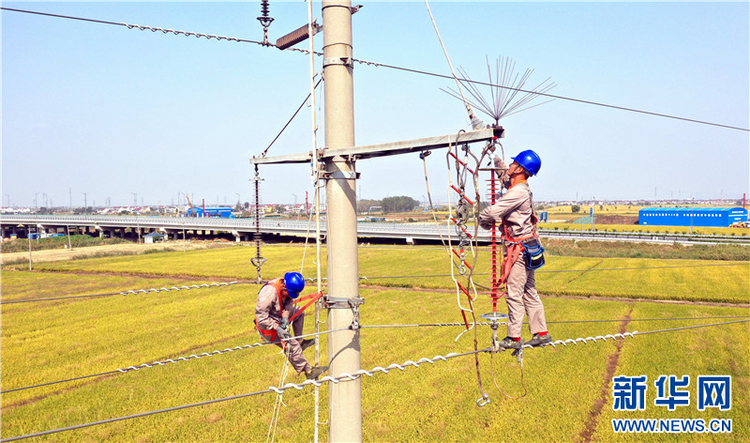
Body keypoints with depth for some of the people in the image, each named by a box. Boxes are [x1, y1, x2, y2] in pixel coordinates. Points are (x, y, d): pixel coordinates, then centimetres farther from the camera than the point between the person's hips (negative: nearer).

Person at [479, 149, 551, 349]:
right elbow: (506, 176, 35)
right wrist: (497, 160, 27)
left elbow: (492, 212, -21)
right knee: (529, 292, 14)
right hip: (528, 248, 10)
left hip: (519, 249, -10)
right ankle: (541, 333, 21)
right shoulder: (521, 189, 12)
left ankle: (514, 338, 5)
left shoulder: (519, 192, -18)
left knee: (514, 293, -3)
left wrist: (483, 221, -1)